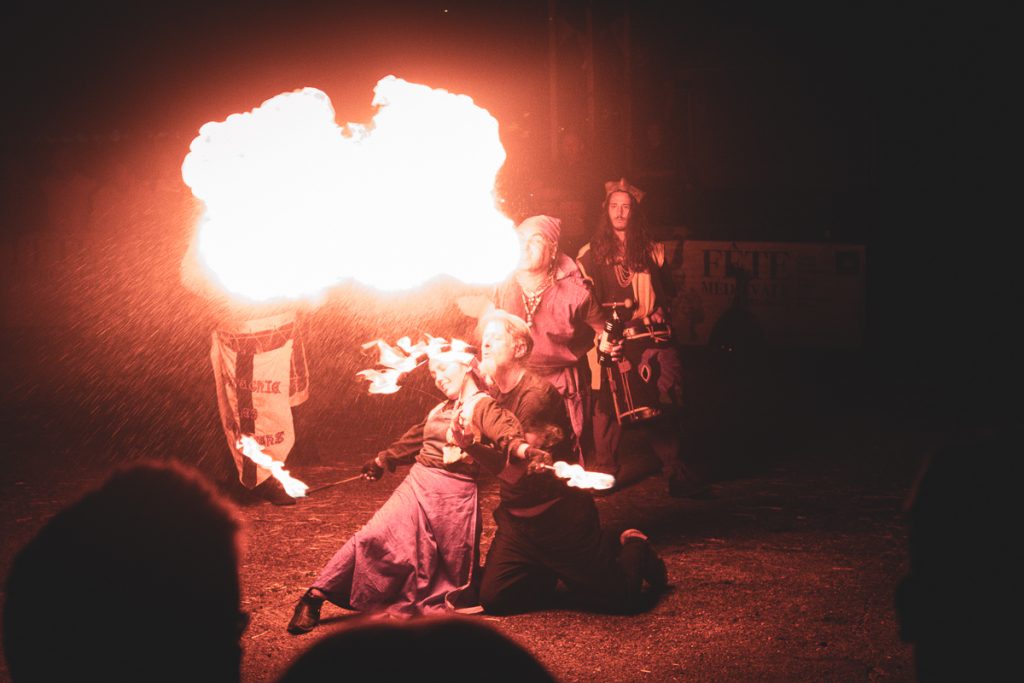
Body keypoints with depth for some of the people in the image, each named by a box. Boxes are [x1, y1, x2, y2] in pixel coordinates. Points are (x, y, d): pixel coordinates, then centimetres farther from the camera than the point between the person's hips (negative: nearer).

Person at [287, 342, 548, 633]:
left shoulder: (483, 407, -3)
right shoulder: (440, 410, 17)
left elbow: (508, 435, -22)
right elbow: (413, 440, 34)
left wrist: (527, 451, -43)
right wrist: (382, 460, 45)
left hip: (455, 497, -4)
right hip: (417, 487, 4)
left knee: (454, 567, 4)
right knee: (373, 537, -9)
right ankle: (314, 599, -11)